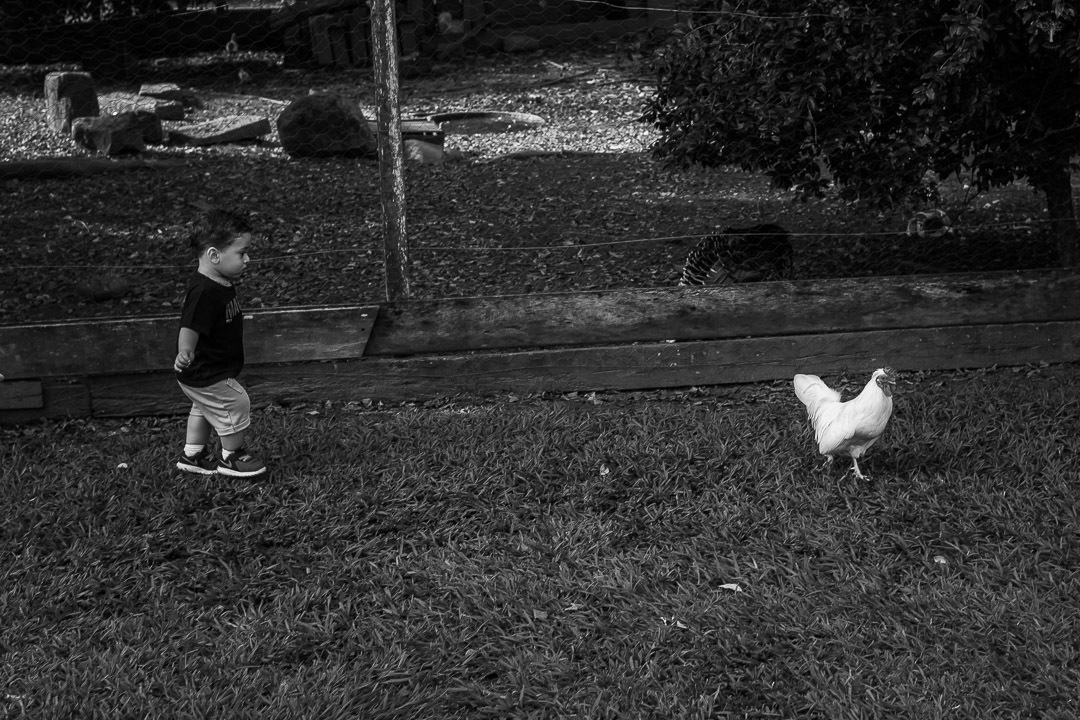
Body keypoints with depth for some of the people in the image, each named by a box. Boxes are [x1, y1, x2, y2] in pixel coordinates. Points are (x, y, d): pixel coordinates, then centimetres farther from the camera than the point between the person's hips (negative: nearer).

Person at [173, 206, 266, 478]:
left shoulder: (222, 283, 0)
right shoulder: (205, 292, -32)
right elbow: (190, 326, -41)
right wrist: (185, 352, -57)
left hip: (201, 373, 11)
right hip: (206, 375, -11)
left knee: (204, 409, 26)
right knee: (236, 405, 3)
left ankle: (193, 455, 43)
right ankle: (231, 457, 23)